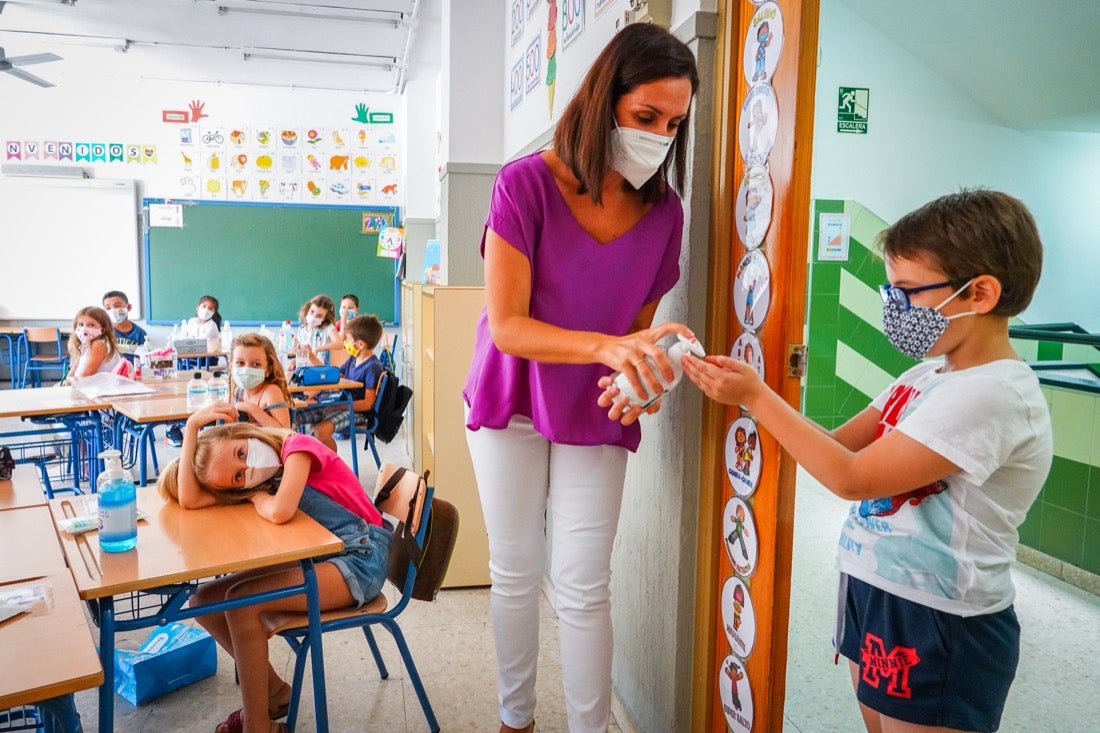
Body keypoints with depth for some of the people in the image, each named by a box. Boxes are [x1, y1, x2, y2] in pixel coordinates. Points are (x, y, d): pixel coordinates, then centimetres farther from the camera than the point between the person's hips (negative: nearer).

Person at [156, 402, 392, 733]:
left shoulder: (296, 446, -12)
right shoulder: (254, 482, 9)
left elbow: (279, 512, -27)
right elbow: (189, 499, -5)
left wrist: (258, 496, -5)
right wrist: (192, 426, -8)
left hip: (359, 558, -8)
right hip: (314, 557, 8)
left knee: (241, 601, -21)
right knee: (205, 601, 0)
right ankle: (273, 693, 16)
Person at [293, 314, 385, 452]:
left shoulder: (373, 367, -16)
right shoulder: (353, 360, 11)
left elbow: (367, 403, -20)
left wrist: (338, 407, -24)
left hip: (356, 411, -9)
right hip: (339, 404, 9)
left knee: (322, 430, -34)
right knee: (294, 415, 2)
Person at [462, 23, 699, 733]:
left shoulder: (664, 212, -7)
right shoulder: (526, 184, -18)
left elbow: (638, 328, 2)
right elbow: (507, 327, -22)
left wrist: (635, 373, -21)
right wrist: (604, 346, -37)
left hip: (595, 415, 2)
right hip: (511, 405, -1)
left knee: (584, 588, 1)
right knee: (516, 573, 12)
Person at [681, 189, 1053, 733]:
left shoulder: (992, 394, -24)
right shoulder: (929, 375, 3)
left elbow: (852, 478, -25)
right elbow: (840, 443, 4)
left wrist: (756, 397, -21)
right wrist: (746, 390, -7)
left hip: (940, 629, -8)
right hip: (878, 596, 8)